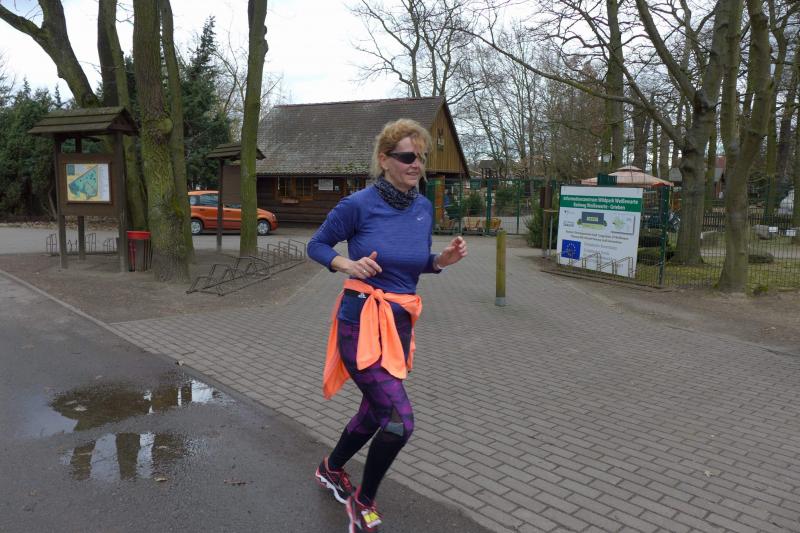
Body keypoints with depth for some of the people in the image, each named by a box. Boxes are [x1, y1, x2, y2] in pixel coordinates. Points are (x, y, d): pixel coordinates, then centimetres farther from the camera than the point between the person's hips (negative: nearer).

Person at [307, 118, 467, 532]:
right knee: (400, 420, -13)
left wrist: (443, 260, -5)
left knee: (375, 413, 20)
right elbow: (316, 246, -1)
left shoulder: (424, 208, 4)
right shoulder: (358, 204, -13)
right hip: (362, 323, -7)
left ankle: (330, 469, 50)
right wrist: (348, 265, -19)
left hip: (400, 324, 7)